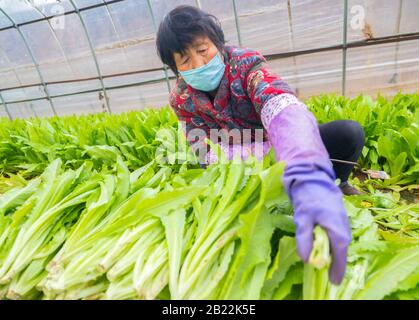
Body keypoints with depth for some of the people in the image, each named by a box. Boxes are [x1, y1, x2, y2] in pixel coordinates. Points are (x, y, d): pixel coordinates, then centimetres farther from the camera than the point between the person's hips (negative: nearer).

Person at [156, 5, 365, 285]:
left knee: (348, 134, -24)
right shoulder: (181, 99, -13)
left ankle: (333, 185, 10)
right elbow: (206, 154, -17)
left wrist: (309, 179, -63)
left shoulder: (245, 63, -23)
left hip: (279, 151, -3)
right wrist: (270, 150, -32)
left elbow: (285, 110, -43)